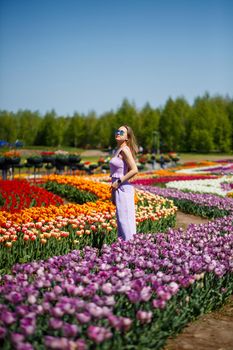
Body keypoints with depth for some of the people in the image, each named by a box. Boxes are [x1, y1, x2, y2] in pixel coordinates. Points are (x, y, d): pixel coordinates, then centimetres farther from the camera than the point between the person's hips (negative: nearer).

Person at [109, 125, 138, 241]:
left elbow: (134, 170, -21)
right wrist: (113, 193, 19)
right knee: (122, 221, 12)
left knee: (124, 221, -6)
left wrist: (118, 182, -17)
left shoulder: (125, 150, -12)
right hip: (118, 189, 9)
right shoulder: (118, 150, 15)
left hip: (123, 188, -9)